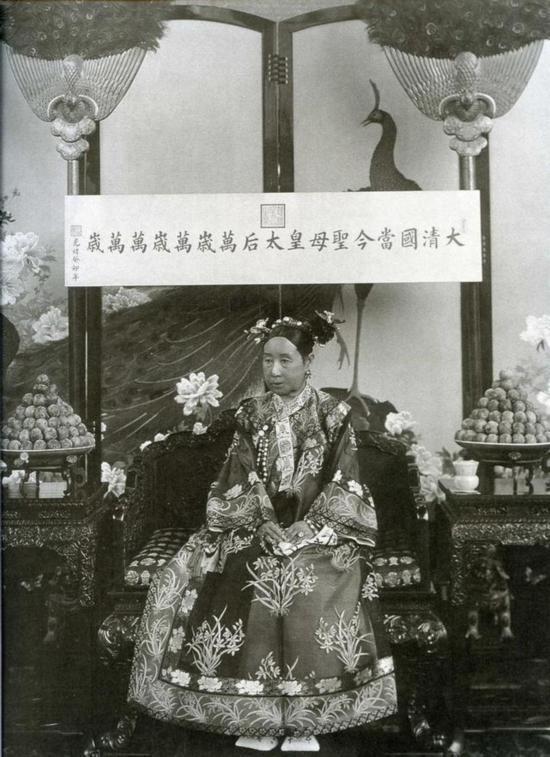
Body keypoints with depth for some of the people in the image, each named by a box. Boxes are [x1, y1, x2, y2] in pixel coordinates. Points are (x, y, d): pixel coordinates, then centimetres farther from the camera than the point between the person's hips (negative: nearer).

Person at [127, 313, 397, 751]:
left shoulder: (333, 414, 0)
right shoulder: (251, 414, 6)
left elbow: (341, 483, -4)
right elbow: (242, 480, 3)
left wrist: (307, 525, -14)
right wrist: (266, 523, -11)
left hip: (319, 527, -2)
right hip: (257, 525, 2)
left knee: (318, 607, -20)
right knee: (247, 604, -15)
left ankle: (305, 723, -2)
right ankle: (258, 719, 2)